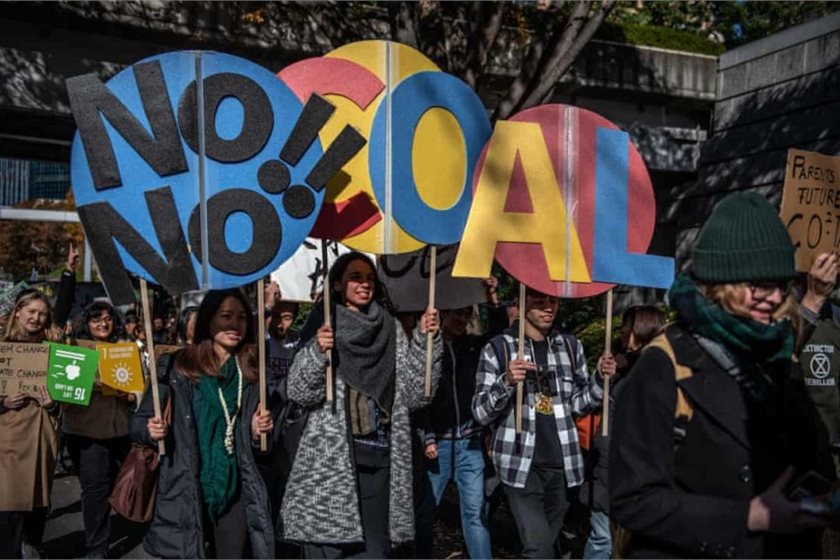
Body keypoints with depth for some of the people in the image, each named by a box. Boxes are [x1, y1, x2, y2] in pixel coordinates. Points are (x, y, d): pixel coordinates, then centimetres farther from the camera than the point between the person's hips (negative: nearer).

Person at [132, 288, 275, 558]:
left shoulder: (251, 373, 5)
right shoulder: (178, 367, -5)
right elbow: (139, 422, 1)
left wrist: (258, 431, -5)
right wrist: (151, 431, -19)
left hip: (234, 491, 3)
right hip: (184, 492, -3)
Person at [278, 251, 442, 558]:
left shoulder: (391, 328, 10)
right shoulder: (323, 327, 0)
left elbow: (414, 393, 7)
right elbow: (299, 392, -8)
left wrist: (425, 340, -2)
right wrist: (317, 352, -23)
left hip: (379, 456, 4)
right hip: (330, 458, -3)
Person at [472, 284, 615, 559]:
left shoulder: (571, 345, 7)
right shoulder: (498, 348, -5)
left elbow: (577, 404, 13)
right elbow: (480, 412, -6)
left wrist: (600, 379, -4)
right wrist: (507, 382, -23)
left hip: (562, 463, 4)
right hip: (521, 464, -4)